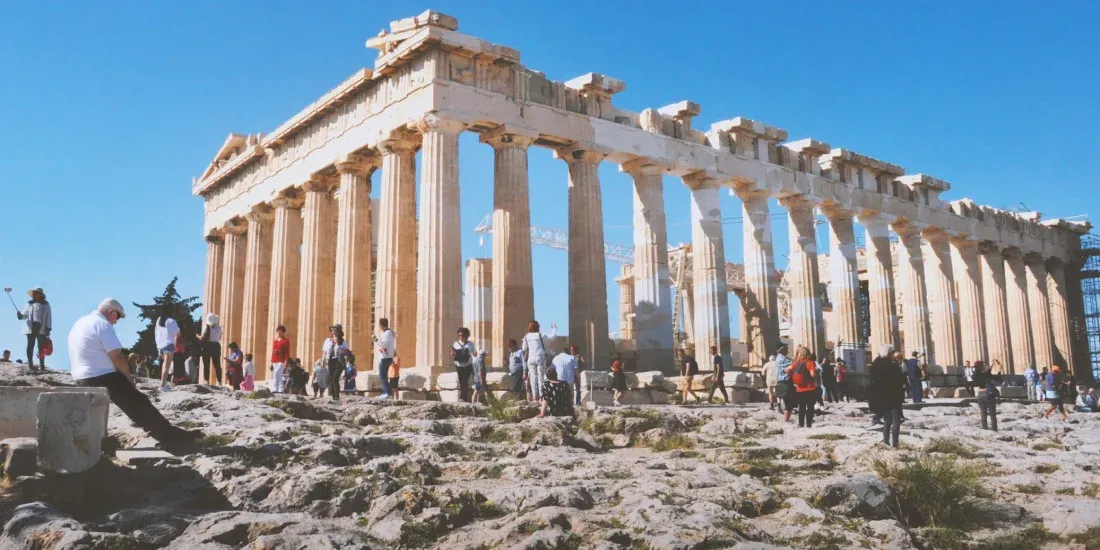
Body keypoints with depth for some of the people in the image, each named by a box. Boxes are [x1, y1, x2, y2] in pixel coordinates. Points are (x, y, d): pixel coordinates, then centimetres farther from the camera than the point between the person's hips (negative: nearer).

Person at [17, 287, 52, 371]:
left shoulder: (46, 304, 10)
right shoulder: (29, 304, 13)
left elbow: (49, 317, 7)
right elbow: (25, 314, 9)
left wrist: (48, 328, -1)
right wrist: (21, 316, -15)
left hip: (41, 329, -1)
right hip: (31, 327, 1)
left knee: (41, 347, -2)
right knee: (30, 346, -1)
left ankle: (42, 364, 2)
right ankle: (30, 363, 3)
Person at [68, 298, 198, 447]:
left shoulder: (80, 323, 15)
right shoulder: (103, 325, -15)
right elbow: (117, 358, -19)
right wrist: (128, 377, -2)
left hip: (81, 379, 10)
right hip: (103, 378, -10)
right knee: (140, 406, -5)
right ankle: (172, 436, -5)